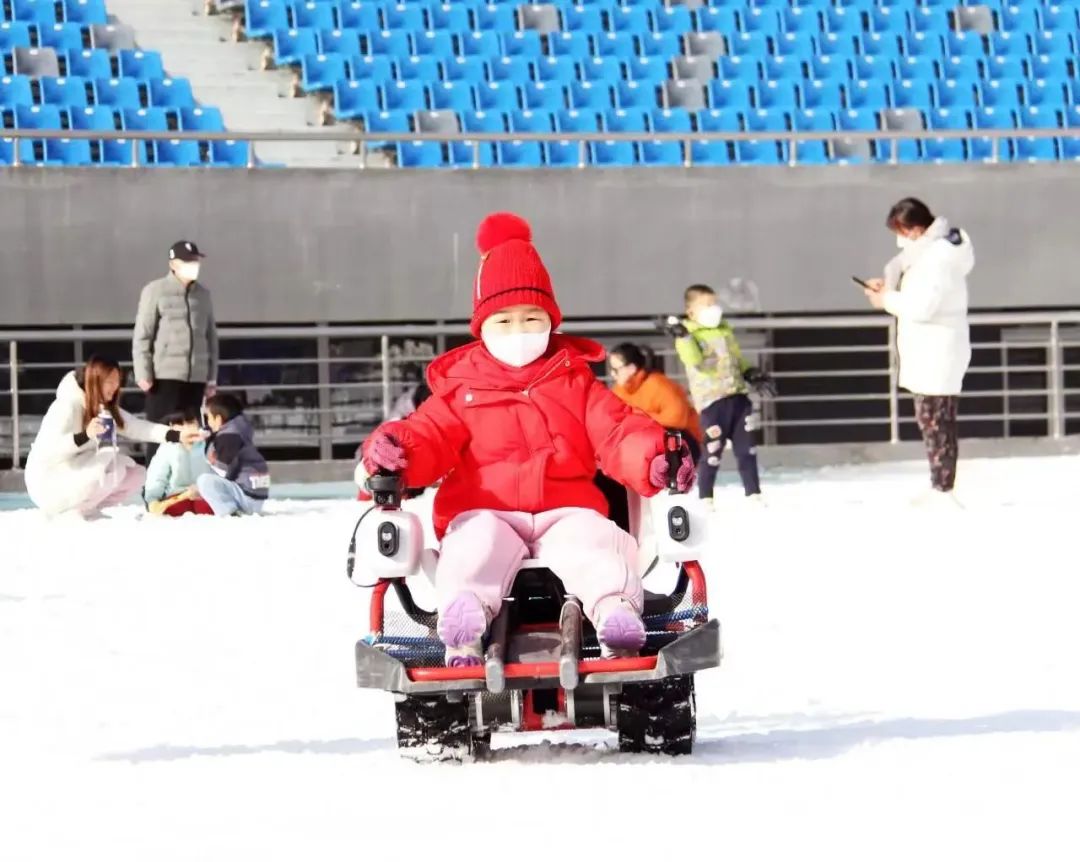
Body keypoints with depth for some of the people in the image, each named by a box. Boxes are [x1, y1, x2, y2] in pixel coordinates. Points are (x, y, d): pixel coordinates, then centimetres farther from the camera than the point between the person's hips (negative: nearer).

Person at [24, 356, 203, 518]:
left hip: (80, 474, 9)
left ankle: (83, 509, 0)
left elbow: (137, 428, -2)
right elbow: (46, 451, -32)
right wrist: (85, 436, -45)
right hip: (50, 484, -9)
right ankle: (70, 512, -14)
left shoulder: (106, 408, 5)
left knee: (136, 475, 1)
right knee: (113, 469, -30)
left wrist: (178, 435, -14)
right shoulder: (67, 406, -22)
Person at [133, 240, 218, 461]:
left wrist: (212, 377, 13)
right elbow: (142, 335, -5)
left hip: (196, 377, 5)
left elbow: (211, 336, 16)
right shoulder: (155, 291, -3)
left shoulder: (203, 294, 13)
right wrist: (143, 374, -11)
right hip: (165, 375, -5)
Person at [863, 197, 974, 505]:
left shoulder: (938, 257, -21)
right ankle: (939, 488, 24)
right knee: (935, 422, 16)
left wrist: (887, 300, -10)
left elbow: (921, 305, -26)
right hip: (928, 354, 11)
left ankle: (943, 491, -3)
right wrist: (889, 284, 6)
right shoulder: (929, 249, 12)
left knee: (936, 423, -7)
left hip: (936, 355, -11)